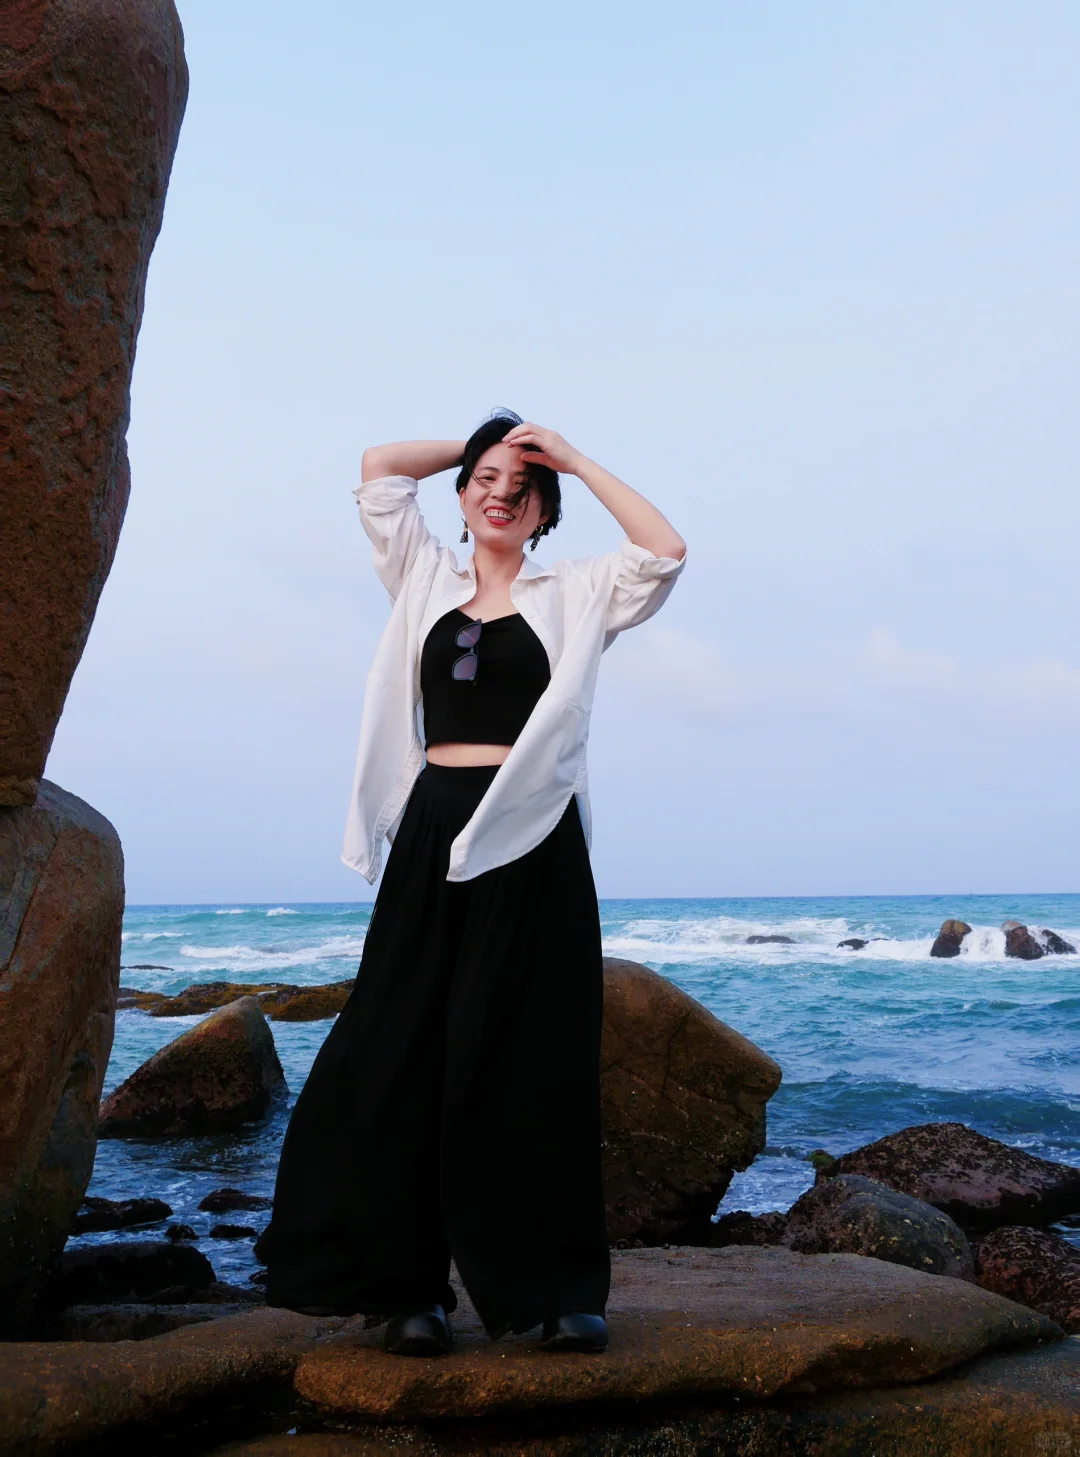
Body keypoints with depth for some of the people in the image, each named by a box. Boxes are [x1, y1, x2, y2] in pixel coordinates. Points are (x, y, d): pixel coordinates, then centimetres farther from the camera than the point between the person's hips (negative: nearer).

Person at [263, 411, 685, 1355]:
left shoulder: (574, 595, 9)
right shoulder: (426, 582, 17)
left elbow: (665, 550, -5)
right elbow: (378, 468, 19)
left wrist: (573, 459, 2)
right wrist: (480, 444, 18)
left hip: (531, 843, -3)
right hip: (432, 834, 3)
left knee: (531, 1063, -2)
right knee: (405, 1054, 0)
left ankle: (557, 1289, 6)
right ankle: (409, 1284, 8)